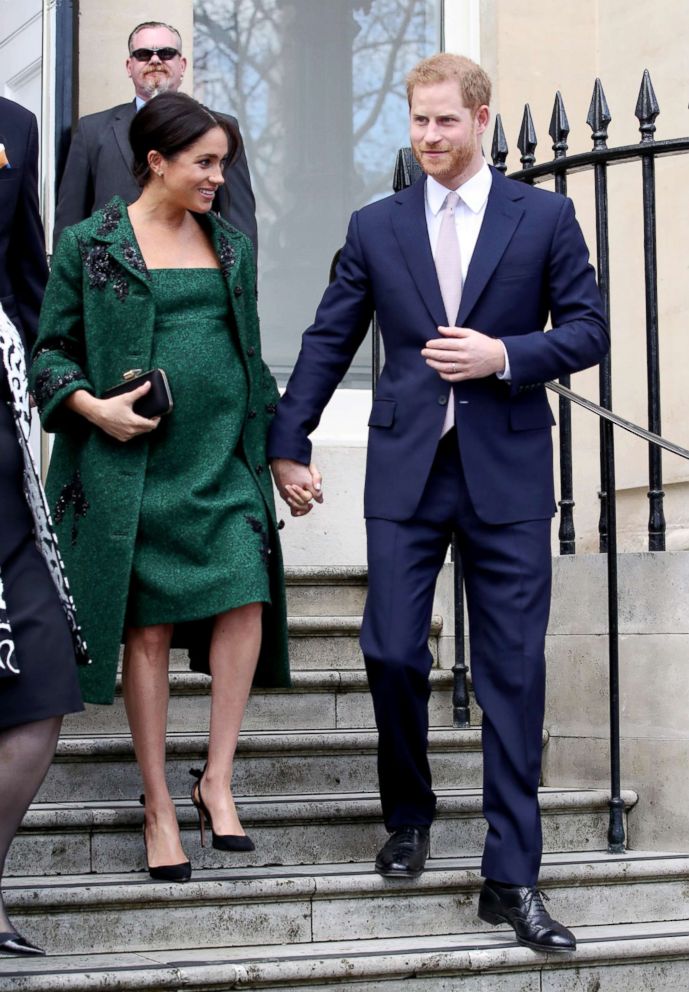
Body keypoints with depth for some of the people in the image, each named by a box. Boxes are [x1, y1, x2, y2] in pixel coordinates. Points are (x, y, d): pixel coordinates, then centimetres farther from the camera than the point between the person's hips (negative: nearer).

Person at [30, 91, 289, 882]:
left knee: (245, 602, -13)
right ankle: (158, 804, 10)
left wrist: (269, 438, 17)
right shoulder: (89, 245, 1)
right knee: (147, 629, 0)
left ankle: (217, 779, 1)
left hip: (222, 458, 4)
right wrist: (89, 404, -14)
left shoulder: (230, 247, 14)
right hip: (133, 461, -3)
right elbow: (49, 350, 3)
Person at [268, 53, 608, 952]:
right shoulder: (376, 227, 9)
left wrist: (504, 356, -13)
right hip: (406, 471, 2)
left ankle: (511, 876, 6)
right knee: (392, 652, -2)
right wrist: (288, 445, 7)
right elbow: (329, 341, 11)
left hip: (507, 473, -1)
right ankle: (409, 818, 25)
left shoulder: (545, 217, 5)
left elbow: (587, 330, 3)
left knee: (513, 672, 0)